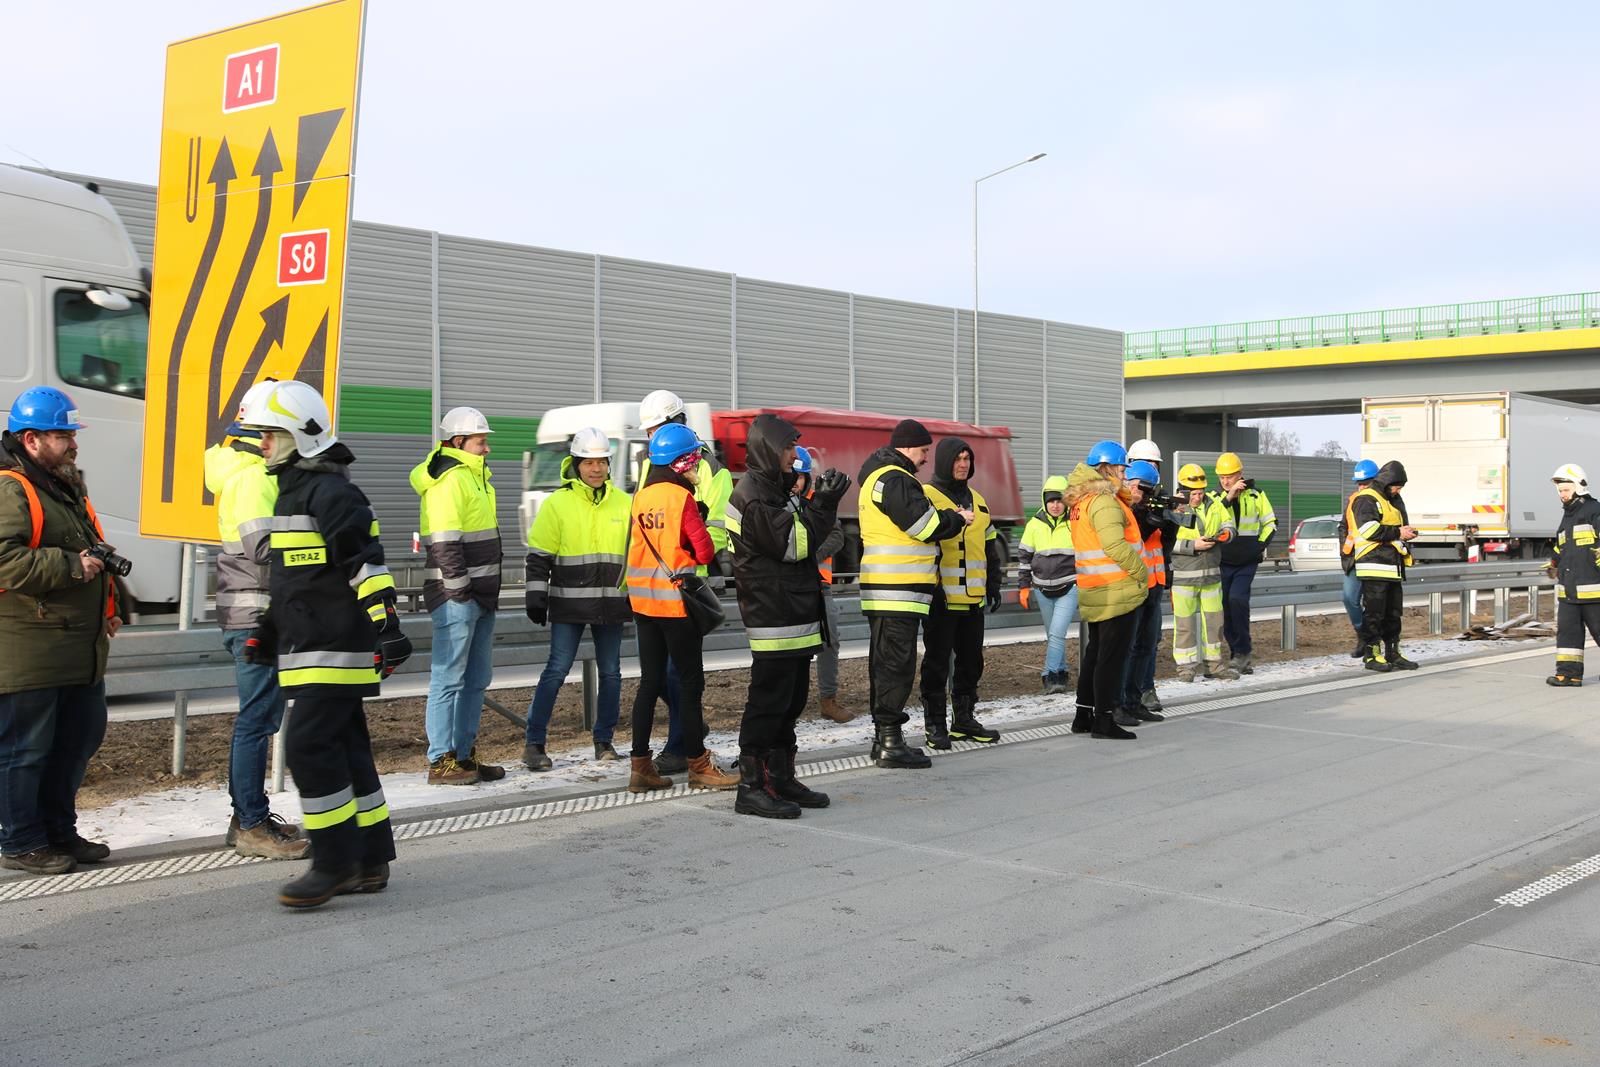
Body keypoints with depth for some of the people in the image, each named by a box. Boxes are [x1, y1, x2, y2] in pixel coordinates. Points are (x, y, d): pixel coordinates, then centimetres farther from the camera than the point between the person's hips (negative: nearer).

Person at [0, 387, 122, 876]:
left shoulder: (68, 488, 19)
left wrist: (109, 603, 18)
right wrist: (71, 566, -22)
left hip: (81, 647, 10)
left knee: (80, 739, 15)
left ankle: (59, 830, 28)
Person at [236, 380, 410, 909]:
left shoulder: (331, 492, -13)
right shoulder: (294, 490, 20)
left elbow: (365, 563, -20)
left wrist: (386, 627, -25)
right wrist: (266, 630, 27)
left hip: (335, 649, -10)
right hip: (311, 648, 10)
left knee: (311, 746, -12)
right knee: (344, 748, 12)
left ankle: (335, 864, -4)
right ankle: (370, 862, 19)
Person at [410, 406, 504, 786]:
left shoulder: (474, 478, 19)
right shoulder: (450, 481, -14)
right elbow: (444, 543, -21)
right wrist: (461, 591, -19)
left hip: (479, 597, 10)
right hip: (455, 597, -10)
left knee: (476, 680, 14)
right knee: (449, 679, -5)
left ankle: (464, 755, 22)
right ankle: (441, 762, 1)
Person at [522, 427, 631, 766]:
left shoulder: (624, 503, 9)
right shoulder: (556, 503, -1)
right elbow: (539, 556, -1)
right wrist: (535, 596, -7)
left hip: (611, 603, 4)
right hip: (568, 604, -3)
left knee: (610, 672, 8)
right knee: (556, 671, -5)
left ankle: (604, 739, 21)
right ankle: (533, 743, 2)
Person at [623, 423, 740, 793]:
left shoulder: (641, 497, 8)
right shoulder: (682, 498, -12)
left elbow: (636, 547, 10)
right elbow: (705, 552, -12)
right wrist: (703, 549, 8)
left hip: (643, 601, 7)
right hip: (676, 600, -7)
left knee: (650, 682, 11)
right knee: (690, 682, 3)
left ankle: (641, 766, 10)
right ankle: (698, 765, 11)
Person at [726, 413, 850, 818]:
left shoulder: (775, 489, 18)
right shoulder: (752, 496, -15)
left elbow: (803, 536, 21)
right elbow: (792, 543, -17)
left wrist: (821, 501, 7)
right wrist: (823, 504, -13)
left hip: (795, 615, 10)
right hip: (773, 618, -10)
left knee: (790, 701, 15)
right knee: (768, 702, -7)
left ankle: (781, 778, 24)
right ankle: (752, 787, -2)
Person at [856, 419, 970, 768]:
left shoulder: (878, 477, 21)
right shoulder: (895, 480, -13)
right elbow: (925, 525, -17)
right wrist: (958, 518, 0)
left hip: (884, 592, 11)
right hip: (898, 592, -11)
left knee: (884, 663, 14)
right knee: (897, 664, -8)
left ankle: (883, 738, 20)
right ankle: (890, 743, -6)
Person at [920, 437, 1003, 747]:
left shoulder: (977, 501, 17)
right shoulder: (926, 496, -6)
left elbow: (990, 547, 23)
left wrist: (993, 584, 18)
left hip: (973, 598, 7)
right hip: (941, 598, -7)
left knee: (971, 661, 13)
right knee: (937, 663, 0)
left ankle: (964, 719, 24)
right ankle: (935, 724, 8)